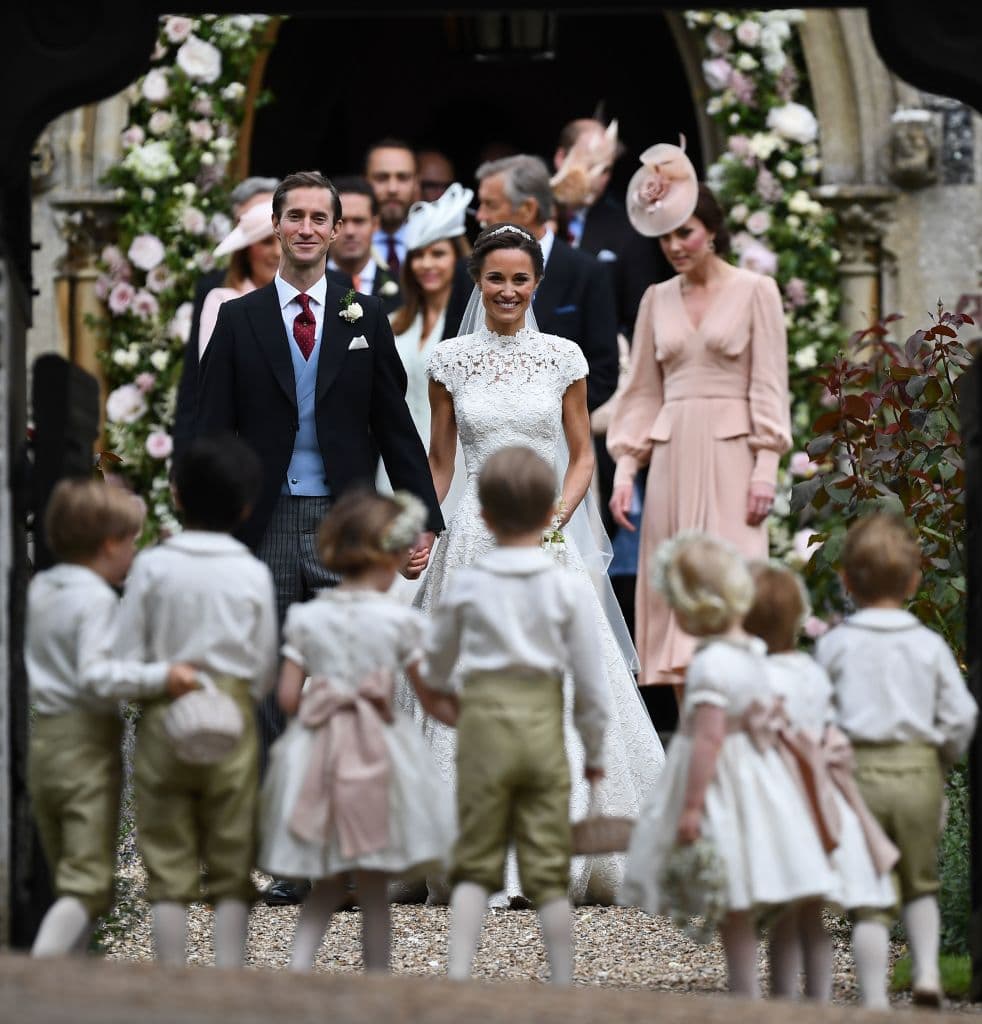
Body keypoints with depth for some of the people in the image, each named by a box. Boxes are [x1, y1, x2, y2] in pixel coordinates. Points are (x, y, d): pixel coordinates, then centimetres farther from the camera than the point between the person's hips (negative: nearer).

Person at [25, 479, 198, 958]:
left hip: (42, 739, 8)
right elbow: (96, 675, -24)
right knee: (89, 885, -9)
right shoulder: (97, 599, -14)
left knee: (65, 879, 16)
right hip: (89, 741, -8)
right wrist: (161, 676, -28)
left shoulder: (40, 589, 11)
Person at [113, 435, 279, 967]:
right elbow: (265, 670, 2)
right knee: (231, 867, 8)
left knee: (168, 868, 6)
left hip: (163, 723, 0)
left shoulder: (152, 565, -4)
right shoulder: (253, 574, -3)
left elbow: (126, 658, -4)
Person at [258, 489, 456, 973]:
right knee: (374, 888, 7)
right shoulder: (400, 621, -7)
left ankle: (297, 966, -2)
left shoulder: (305, 617, 1)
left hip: (315, 752, 3)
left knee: (327, 884, 15)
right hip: (380, 753, -3)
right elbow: (433, 701, -3)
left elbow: (287, 697, 0)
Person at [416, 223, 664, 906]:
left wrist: (557, 517, -9)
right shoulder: (450, 361, 6)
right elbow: (440, 462, 12)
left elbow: (583, 457, 7)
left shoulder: (563, 358, 4)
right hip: (475, 537, 1)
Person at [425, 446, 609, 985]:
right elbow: (590, 682, 1)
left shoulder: (466, 585, 0)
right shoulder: (569, 587, -3)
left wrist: (441, 687, 38)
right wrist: (594, 751, 14)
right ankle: (563, 985, 10)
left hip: (483, 719, 0)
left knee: (474, 863, 6)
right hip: (543, 723, 0)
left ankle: (458, 974, -6)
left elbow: (436, 667, 15)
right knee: (548, 868, 7)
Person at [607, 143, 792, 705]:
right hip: (672, 458, 4)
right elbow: (643, 392, 15)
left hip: (730, 456, -4)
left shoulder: (754, 291, 0)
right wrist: (625, 469, 6)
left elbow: (770, 386, -3)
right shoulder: (658, 299, 13)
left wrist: (766, 470, -11)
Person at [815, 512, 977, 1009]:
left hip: (858, 769, -1)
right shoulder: (929, 645, 1)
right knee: (920, 884, 21)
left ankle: (875, 1003, -1)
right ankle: (927, 969, 5)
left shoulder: (834, 644, -2)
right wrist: (942, 759, 19)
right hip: (918, 771, 1)